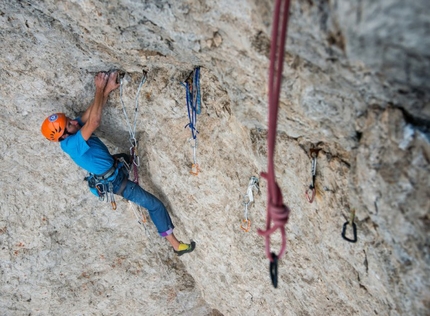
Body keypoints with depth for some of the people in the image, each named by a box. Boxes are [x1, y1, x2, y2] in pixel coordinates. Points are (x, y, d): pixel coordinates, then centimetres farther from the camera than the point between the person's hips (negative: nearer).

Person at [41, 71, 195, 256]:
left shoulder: (73, 135, -5)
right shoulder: (72, 144, -31)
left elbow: (90, 113, -3)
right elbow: (94, 121, -40)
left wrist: (107, 90, -13)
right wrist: (100, 89, -33)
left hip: (113, 172, 9)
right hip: (114, 181, -9)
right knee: (154, 205, -3)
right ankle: (175, 244, 5)